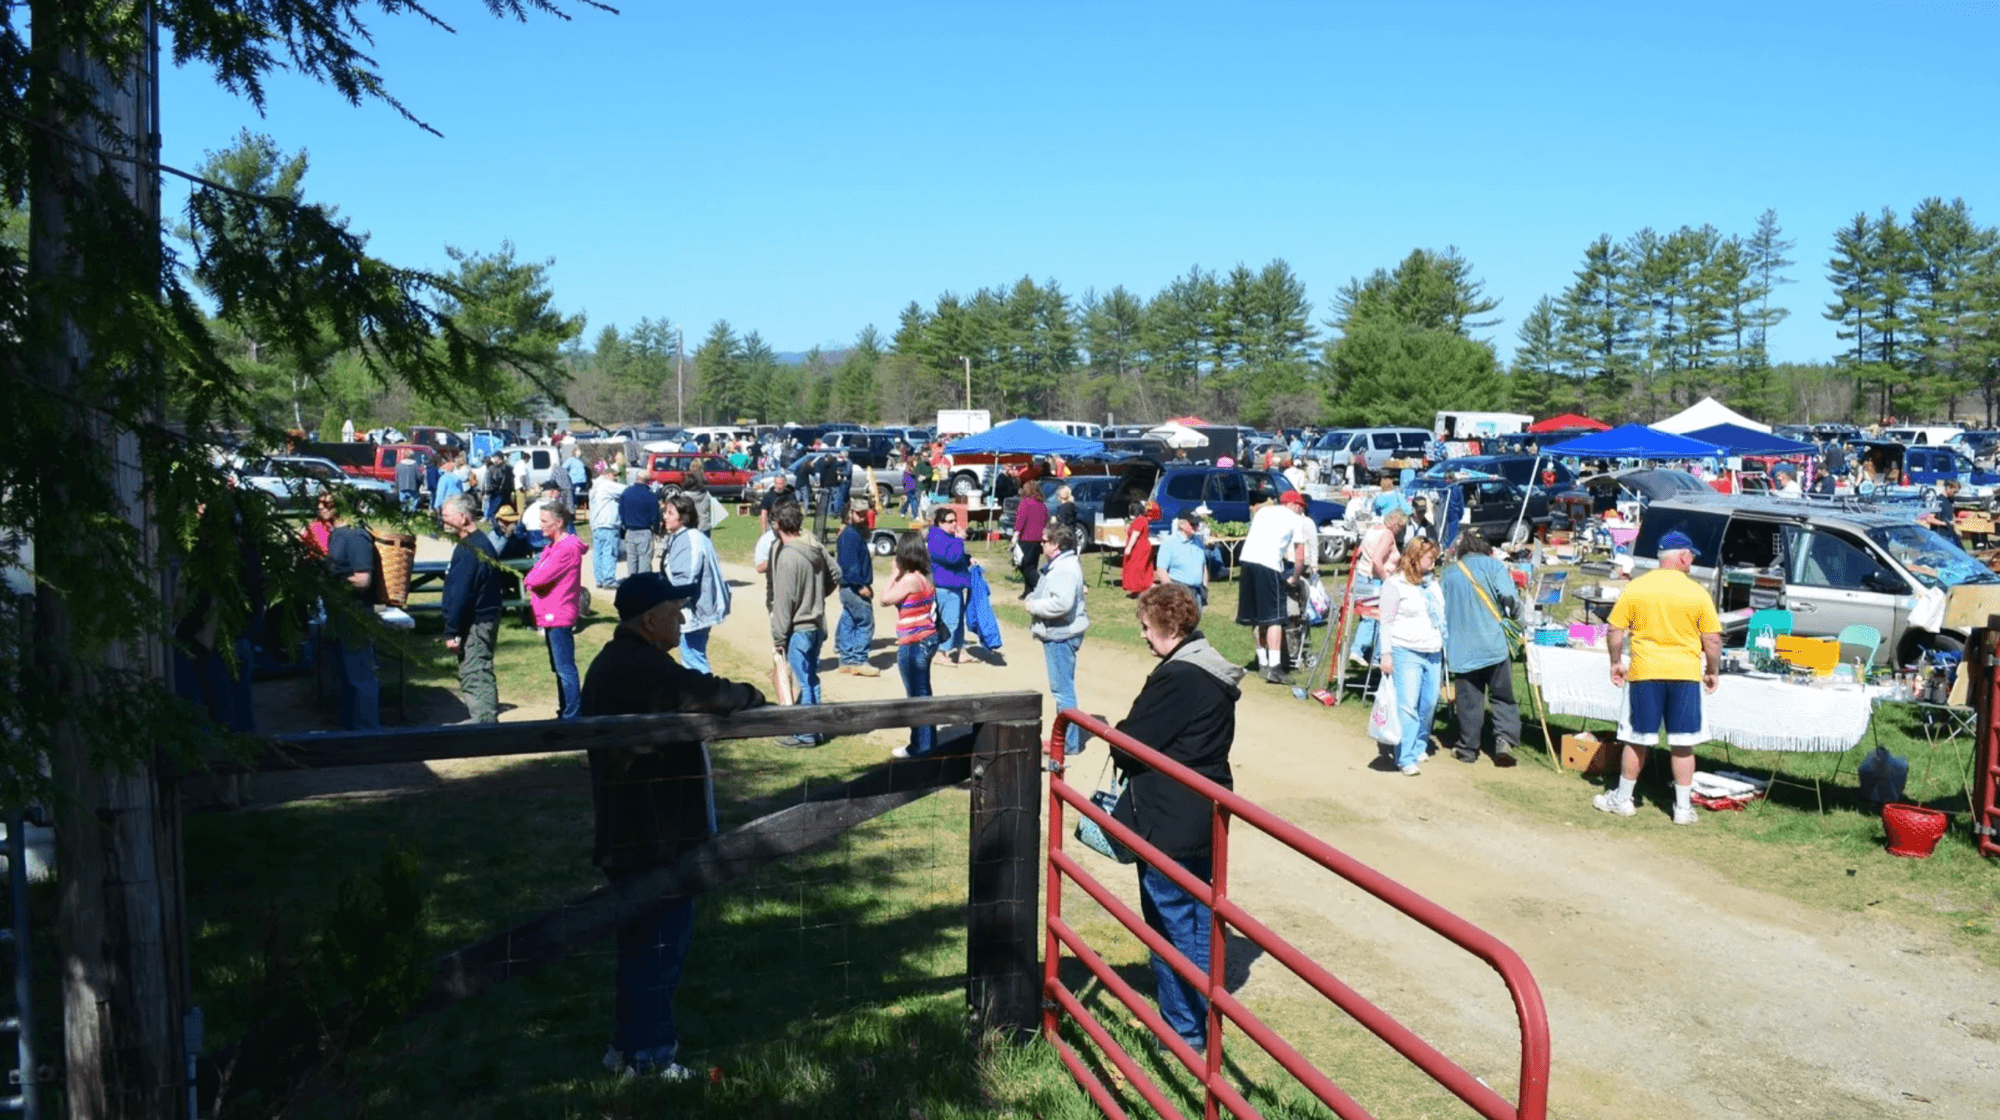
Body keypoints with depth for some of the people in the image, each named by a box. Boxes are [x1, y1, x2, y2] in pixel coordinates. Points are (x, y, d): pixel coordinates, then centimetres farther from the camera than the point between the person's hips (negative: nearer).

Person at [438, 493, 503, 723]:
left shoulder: (468, 550, -19)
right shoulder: (482, 542, 13)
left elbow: (460, 595, -21)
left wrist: (452, 631, -18)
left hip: (474, 624, -11)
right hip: (485, 616, 11)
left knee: (476, 677, -7)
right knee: (474, 676, 18)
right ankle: (478, 720, 27)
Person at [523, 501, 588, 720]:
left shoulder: (568, 548, -18)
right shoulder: (553, 546, 16)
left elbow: (538, 578, -22)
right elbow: (532, 577, 16)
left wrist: (531, 580, -2)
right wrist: (534, 580, -5)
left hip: (559, 617, -10)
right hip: (550, 615, 10)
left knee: (565, 668, -8)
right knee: (560, 668, 16)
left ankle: (573, 715, -5)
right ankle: (565, 712, 25)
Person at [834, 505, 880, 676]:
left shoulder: (857, 534, 17)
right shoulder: (850, 535, -15)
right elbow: (849, 564, -22)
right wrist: (861, 585, -22)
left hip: (849, 587, 10)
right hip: (854, 587, -10)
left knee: (849, 623, 12)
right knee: (866, 622, -7)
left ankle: (847, 660, 17)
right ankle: (859, 661, -6)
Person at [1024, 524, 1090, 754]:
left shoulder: (1065, 569, -20)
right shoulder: (1058, 565, 15)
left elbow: (1062, 603, -31)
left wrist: (1033, 606, -17)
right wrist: (1032, 599, 8)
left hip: (1061, 636, -11)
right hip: (1058, 634, 11)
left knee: (1062, 688, -6)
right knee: (1062, 687, 17)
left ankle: (1069, 742, 1)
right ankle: (1066, 737, 27)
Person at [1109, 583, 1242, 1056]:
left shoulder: (1176, 678, -22)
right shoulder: (1215, 671, 8)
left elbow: (1131, 744, -19)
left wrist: (1115, 736, 2)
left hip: (1169, 823, -10)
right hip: (1206, 817, 10)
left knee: (1169, 923, 3)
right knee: (1199, 914, 19)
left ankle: (1183, 1031, 12)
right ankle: (1205, 1014, 30)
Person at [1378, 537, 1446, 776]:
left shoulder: (1433, 583, 16)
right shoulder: (1395, 584, -5)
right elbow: (1386, 622, -6)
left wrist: (1445, 649, 20)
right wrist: (1386, 654, -11)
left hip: (1434, 654, 7)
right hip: (1406, 653, -7)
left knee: (1430, 704, 6)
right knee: (1407, 705, -10)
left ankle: (1419, 747, 22)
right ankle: (1406, 759, -9)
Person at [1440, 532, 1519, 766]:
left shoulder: (1448, 574, 12)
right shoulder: (1493, 566, 2)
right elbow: (1508, 596, -13)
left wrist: (1446, 640, 21)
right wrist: (1513, 616, 4)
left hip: (1462, 648, 2)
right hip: (1495, 643, -2)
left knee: (1468, 699, 7)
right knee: (1503, 696, 8)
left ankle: (1468, 749, 12)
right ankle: (1504, 738, -8)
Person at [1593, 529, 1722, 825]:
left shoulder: (1635, 588, -3)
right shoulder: (1697, 593, -4)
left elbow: (1615, 633, -1)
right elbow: (1713, 641, -1)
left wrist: (1615, 663, 13)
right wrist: (1713, 671, 13)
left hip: (1644, 672, 0)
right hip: (1685, 674, 0)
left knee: (1636, 740, 10)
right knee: (1683, 745, 8)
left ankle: (1622, 800, 20)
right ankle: (1683, 807, 14)